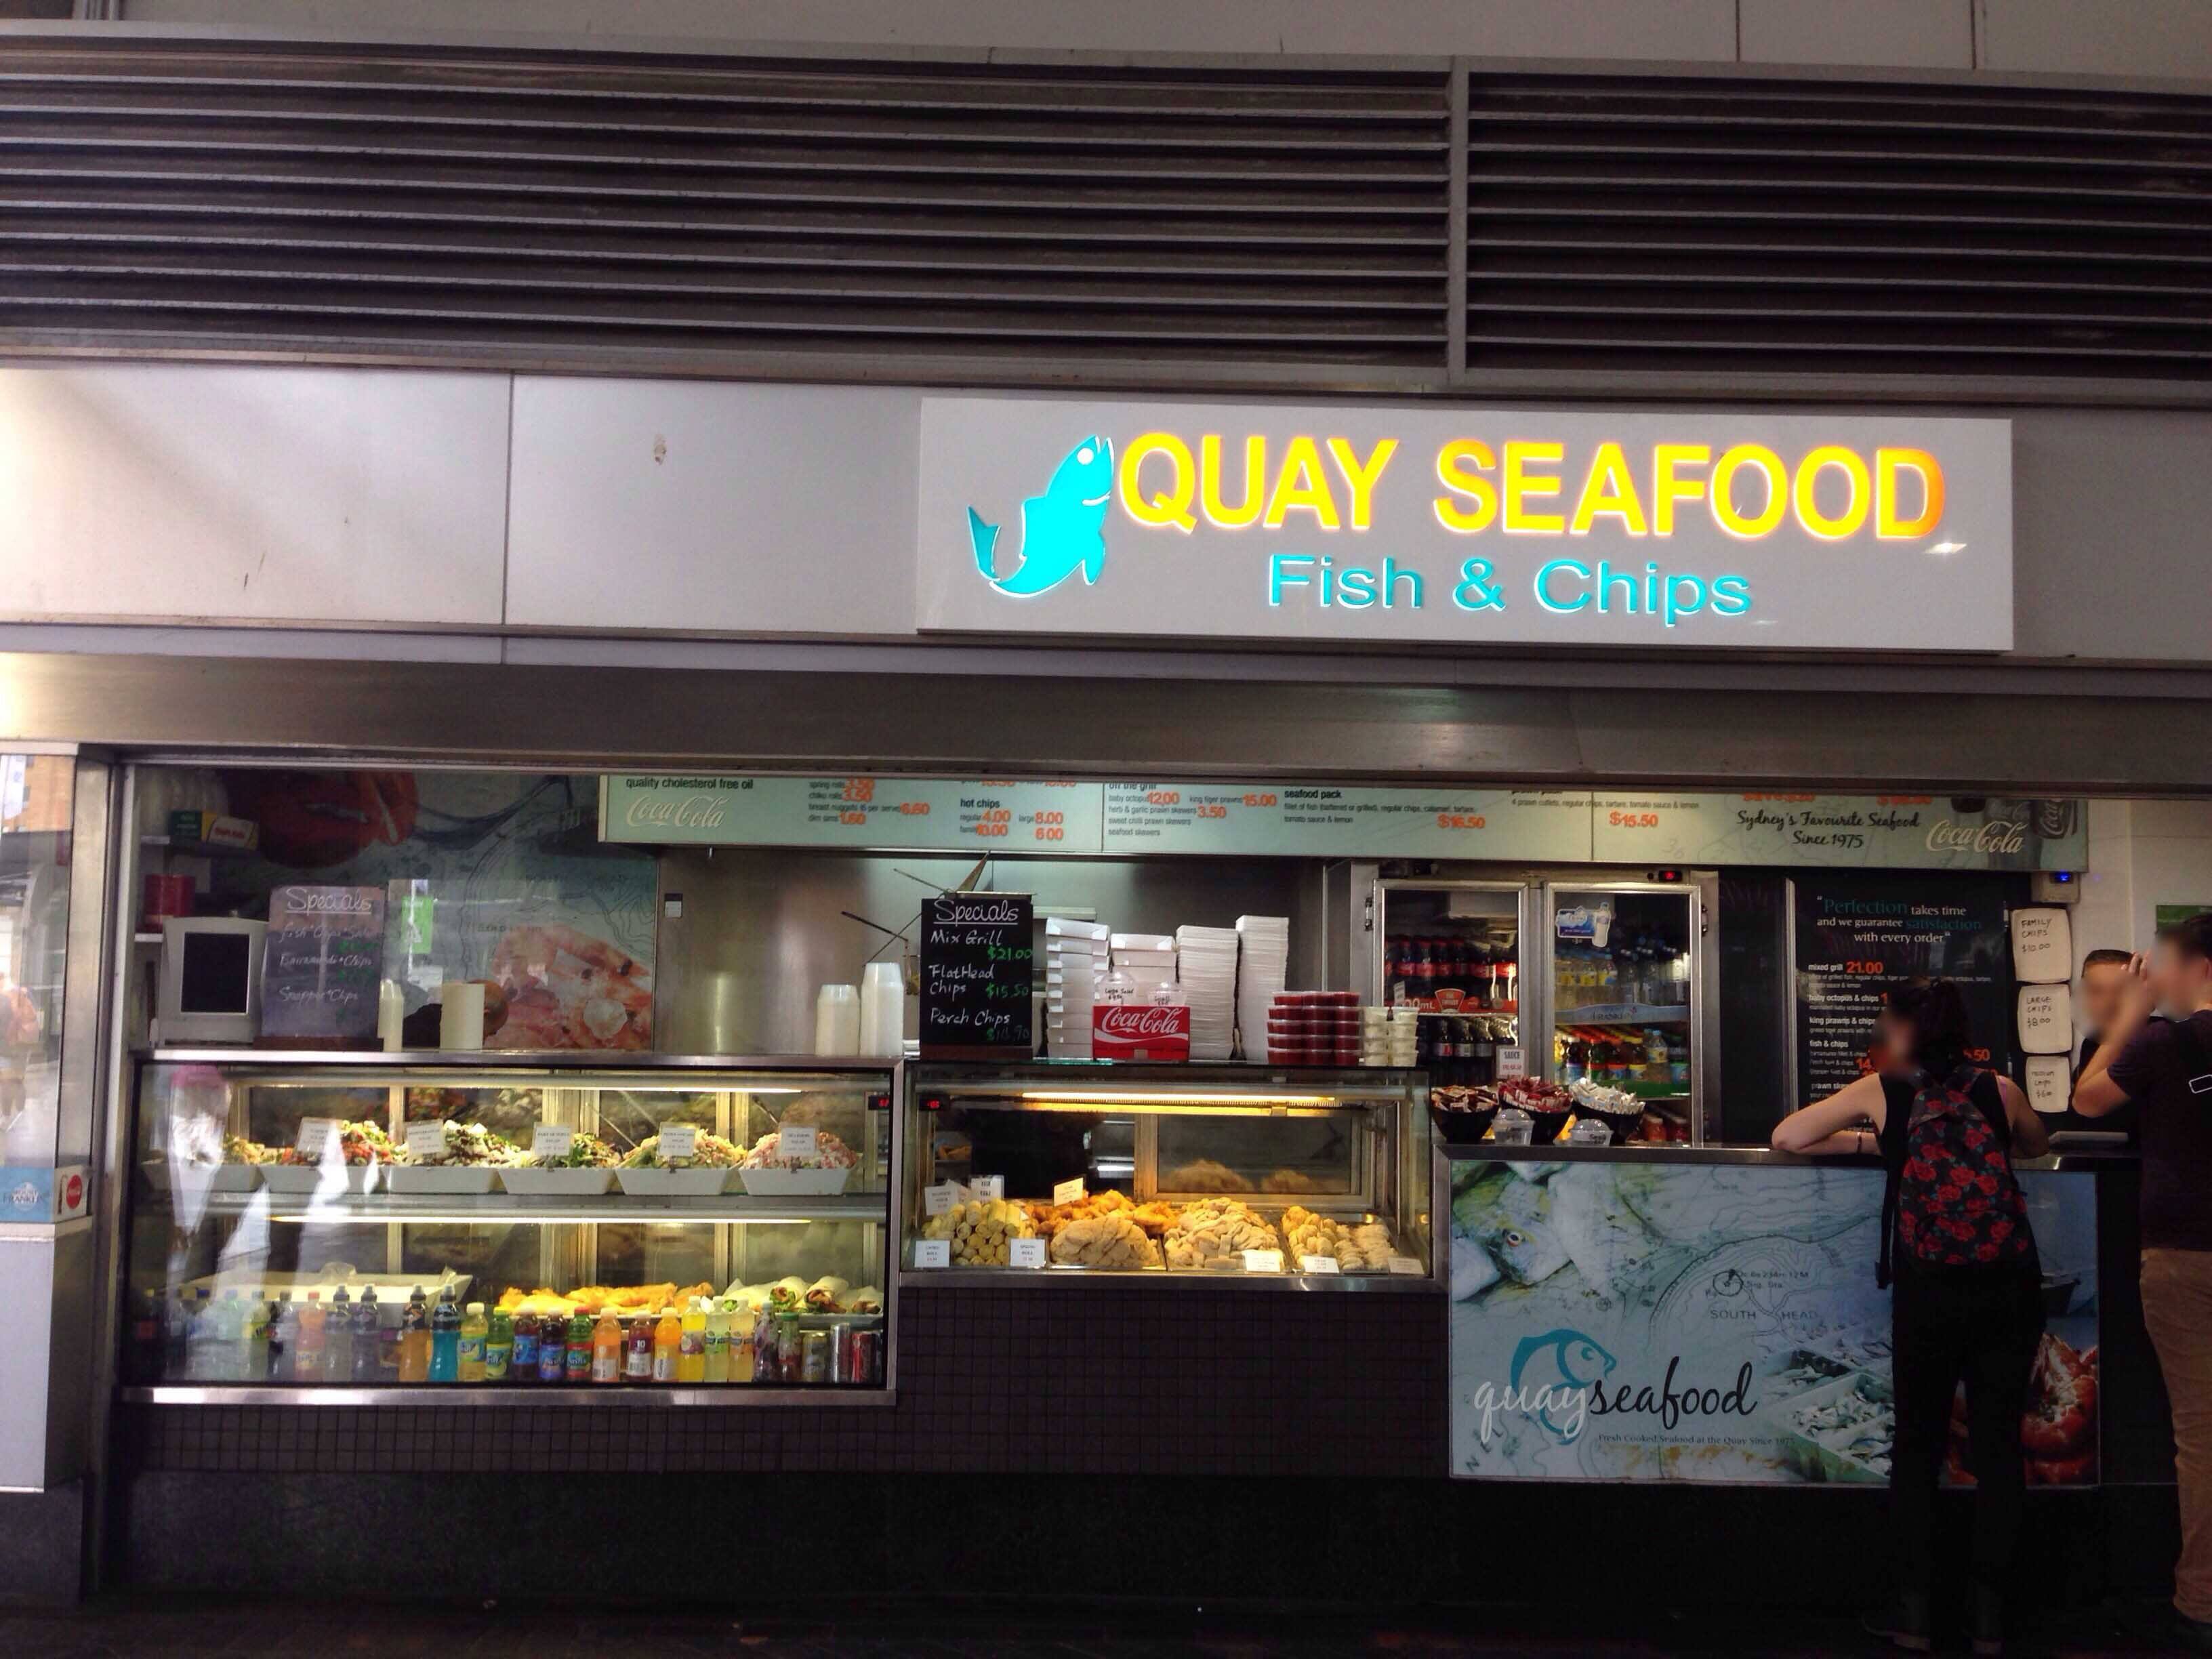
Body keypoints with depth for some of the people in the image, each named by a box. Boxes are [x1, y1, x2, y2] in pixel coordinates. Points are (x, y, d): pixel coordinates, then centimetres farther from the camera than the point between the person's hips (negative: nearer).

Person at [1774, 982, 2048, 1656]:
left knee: (1918, 1448, 11)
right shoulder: (1999, 1089, 10)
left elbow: (1785, 1138, 7)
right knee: (1999, 1447, 10)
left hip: (1929, 1293, -2)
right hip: (2011, 1289, 2)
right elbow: (2038, 1145, 30)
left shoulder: (1882, 1091, 5)